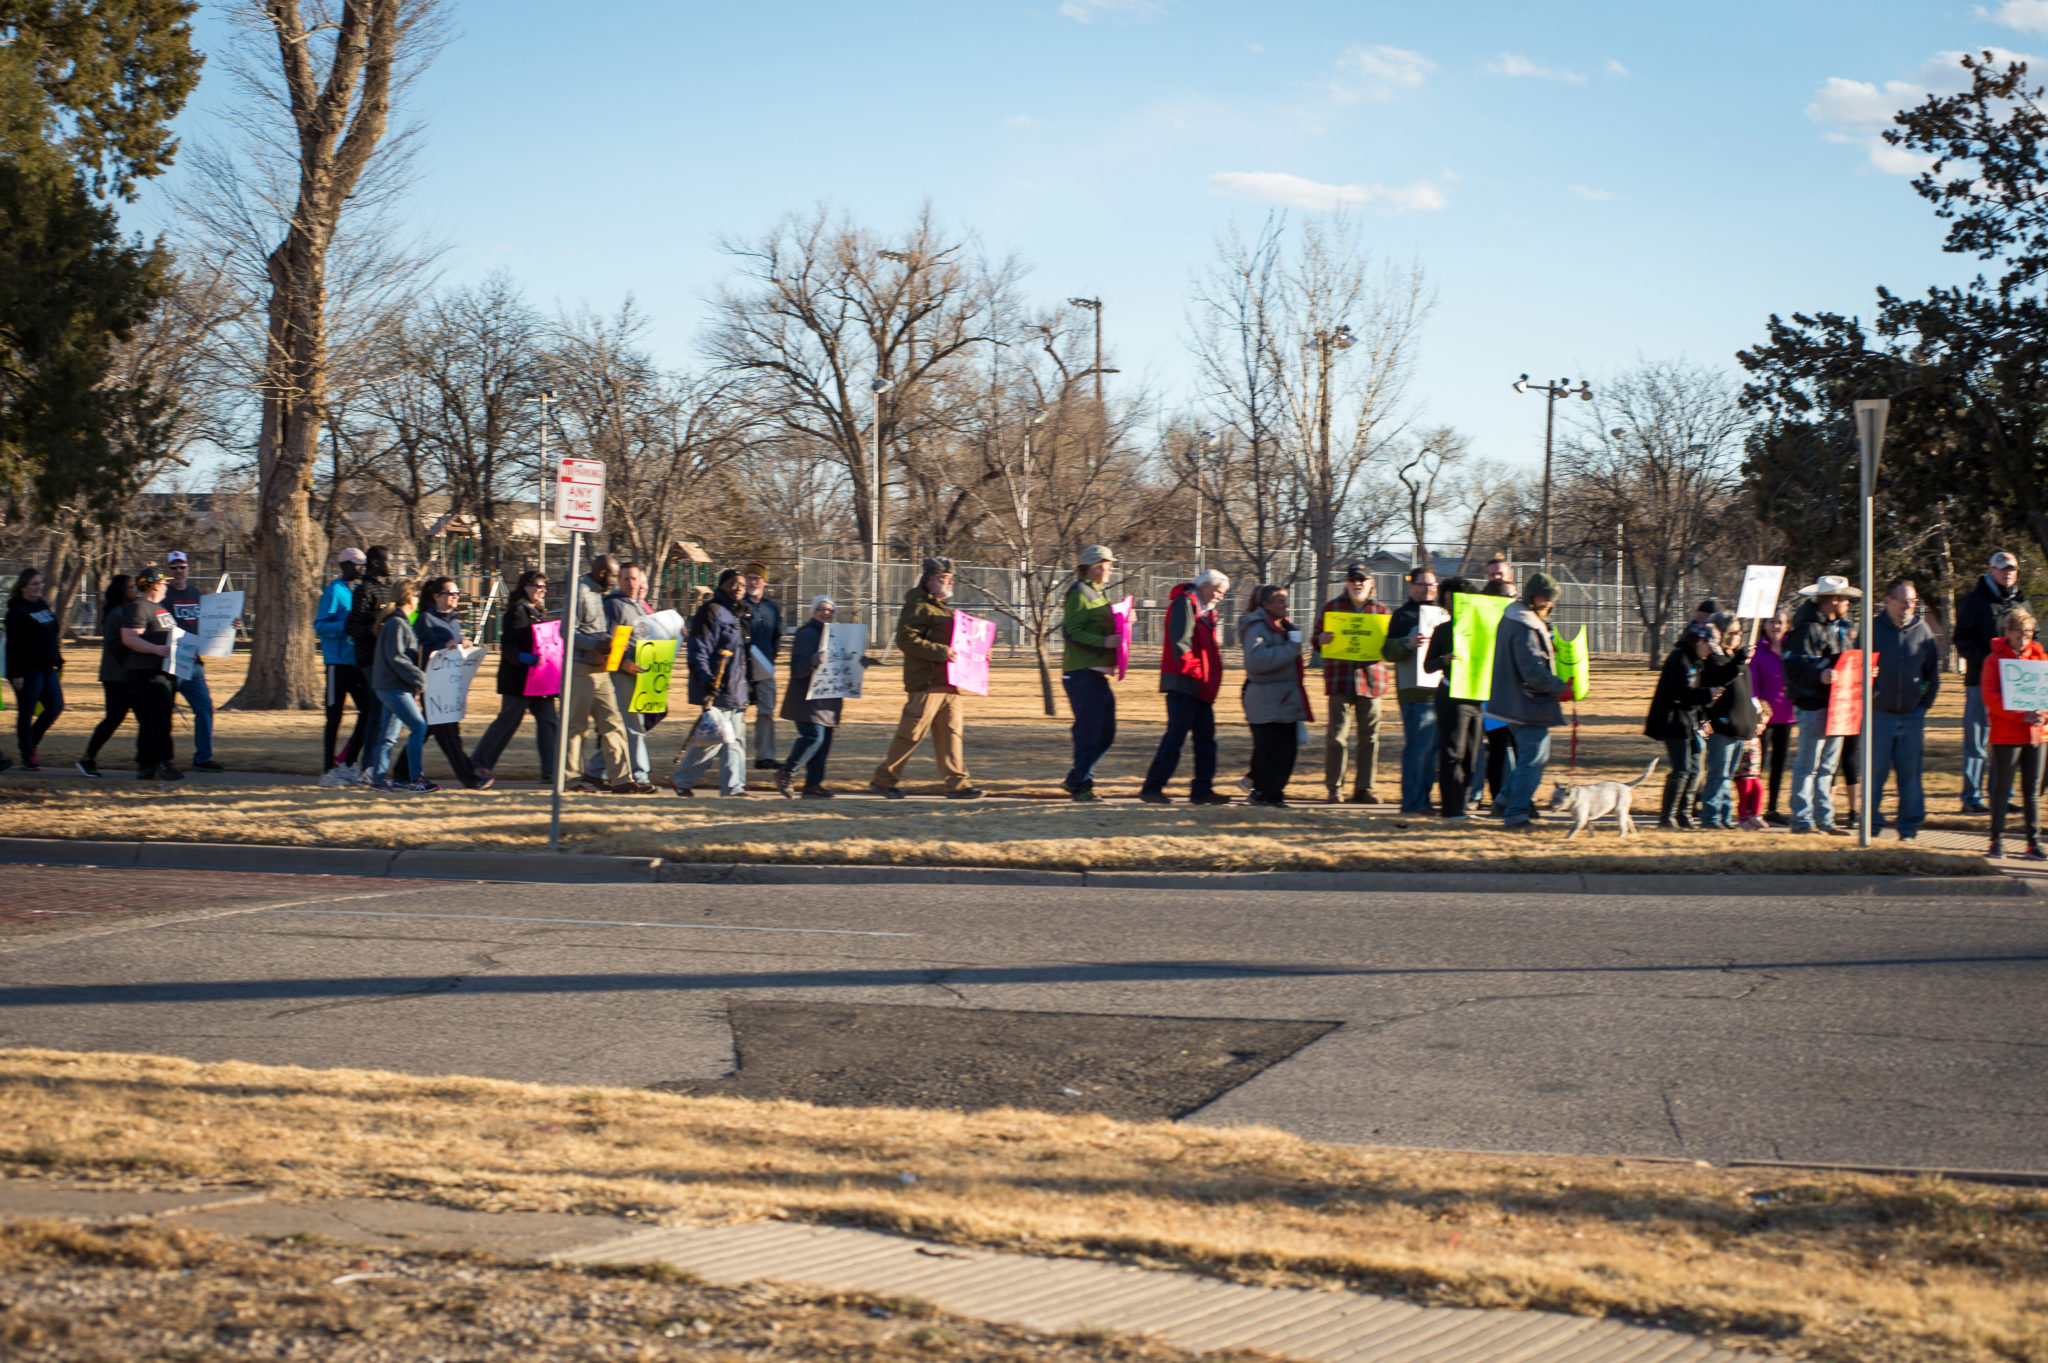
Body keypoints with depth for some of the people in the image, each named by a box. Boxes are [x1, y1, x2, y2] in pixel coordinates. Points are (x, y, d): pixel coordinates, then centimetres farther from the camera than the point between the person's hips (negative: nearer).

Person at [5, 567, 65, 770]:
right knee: (26, 713, -1)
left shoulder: (43, 605, 13)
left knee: (56, 707, 4)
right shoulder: (16, 611, -10)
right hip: (28, 669, -7)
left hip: (48, 668, 7)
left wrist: (58, 663, 15)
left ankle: (31, 740, 23)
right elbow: (14, 645, -14)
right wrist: (16, 674, -19)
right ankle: (28, 758, 4)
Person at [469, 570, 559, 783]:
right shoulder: (517, 611, -11)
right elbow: (507, 646, -19)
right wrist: (524, 658, -34)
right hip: (518, 679, -8)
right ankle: (479, 764, 10)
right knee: (507, 721, -2)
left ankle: (550, 771, -2)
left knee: (548, 721, -1)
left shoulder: (539, 612, 17)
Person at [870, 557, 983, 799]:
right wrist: (940, 652, -23)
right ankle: (883, 779, 4)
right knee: (911, 734, -5)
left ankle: (957, 784, 3)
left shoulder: (945, 610, 24)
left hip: (948, 685, 9)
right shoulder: (918, 607, -6)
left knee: (952, 732, 3)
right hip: (925, 683, -9)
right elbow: (906, 639, -18)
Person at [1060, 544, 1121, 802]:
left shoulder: (1099, 594, 22)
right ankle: (1082, 787, -2)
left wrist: (1121, 621, 14)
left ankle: (1075, 779, 20)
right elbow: (1072, 631, -18)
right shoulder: (1078, 593, -9)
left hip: (1099, 674, 10)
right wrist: (1103, 643, -26)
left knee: (1106, 734, 11)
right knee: (1088, 733, -8)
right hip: (1083, 673, -10)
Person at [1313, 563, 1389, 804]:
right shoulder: (1331, 607, 9)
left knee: (1370, 737, 4)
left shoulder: (1380, 611, 14)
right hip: (1340, 680, -2)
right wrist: (1322, 640, -13)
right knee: (1337, 736, -6)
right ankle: (1334, 789, 2)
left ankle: (1365, 788, 12)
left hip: (1371, 679, 2)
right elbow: (1317, 642, 10)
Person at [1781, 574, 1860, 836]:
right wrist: (1819, 676, -34)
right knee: (1808, 765, -5)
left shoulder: (1842, 626, 18)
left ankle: (1825, 819, 18)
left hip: (1836, 704, 9)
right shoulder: (1808, 628, -13)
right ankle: (1802, 820, -2)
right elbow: (1794, 667, -21)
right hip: (1814, 705, -9)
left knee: (1829, 765, 12)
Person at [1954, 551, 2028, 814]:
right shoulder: (1975, 600, 2)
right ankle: (1971, 798, 0)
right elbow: (1962, 639, -4)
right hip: (1980, 680, -5)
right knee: (1977, 741, -4)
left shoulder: (2020, 602, 17)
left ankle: (2002, 796, 14)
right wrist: (1984, 661, -18)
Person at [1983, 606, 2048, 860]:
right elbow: (1991, 696, -10)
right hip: (2006, 735, -3)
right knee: (2002, 789, 0)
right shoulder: (1995, 659, -1)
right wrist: (2023, 715, -20)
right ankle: (1997, 841, 7)